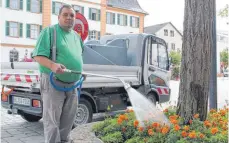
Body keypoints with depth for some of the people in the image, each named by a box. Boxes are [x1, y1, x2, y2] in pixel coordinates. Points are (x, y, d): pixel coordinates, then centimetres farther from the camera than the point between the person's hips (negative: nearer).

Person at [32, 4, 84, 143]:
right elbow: (38, 55, -15)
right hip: (53, 82, -7)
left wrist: (81, 72, 15)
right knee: (52, 119, -3)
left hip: (72, 84, 7)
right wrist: (52, 65, -32)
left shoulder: (76, 36, 15)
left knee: (68, 119, 17)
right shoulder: (49, 31, -6)